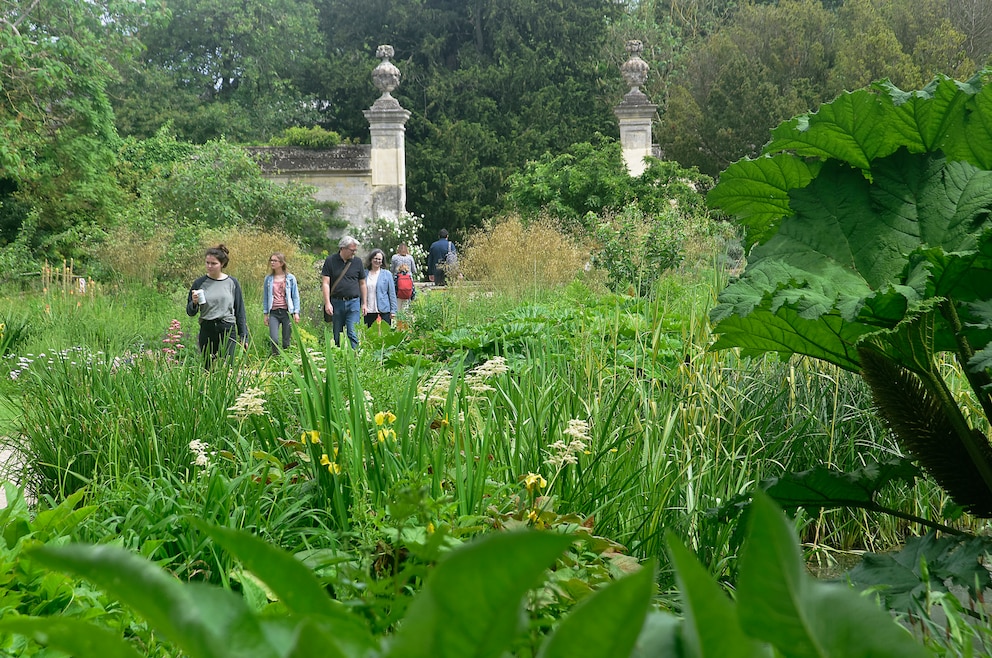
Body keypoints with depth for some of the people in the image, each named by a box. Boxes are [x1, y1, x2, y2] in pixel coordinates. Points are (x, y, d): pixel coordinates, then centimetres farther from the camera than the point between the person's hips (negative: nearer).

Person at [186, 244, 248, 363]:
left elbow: (240, 312, 9)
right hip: (207, 331, 1)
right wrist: (194, 303, -14)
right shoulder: (199, 283, 4)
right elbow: (190, 313, 8)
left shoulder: (232, 283, 3)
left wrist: (243, 336, 6)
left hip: (228, 331, -1)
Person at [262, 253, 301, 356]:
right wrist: (265, 313, 9)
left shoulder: (290, 278, 3)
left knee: (287, 341, 2)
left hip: (287, 312, -1)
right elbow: (265, 297, 14)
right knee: (274, 339, -15)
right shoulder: (268, 279, 8)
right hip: (274, 313, 1)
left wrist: (296, 312, -2)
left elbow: (295, 296, 5)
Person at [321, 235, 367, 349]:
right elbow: (325, 283, -2)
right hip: (336, 302, 0)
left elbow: (362, 284, 14)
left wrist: (364, 304, 12)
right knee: (337, 335, 6)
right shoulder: (330, 261, 1)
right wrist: (327, 303, -11)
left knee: (352, 333, -10)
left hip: (353, 302, 0)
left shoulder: (357, 262, 7)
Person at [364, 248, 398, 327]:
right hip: (369, 311, 2)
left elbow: (392, 293, 2)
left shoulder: (387, 274, 3)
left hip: (383, 311, -2)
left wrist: (393, 311, -3)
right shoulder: (365, 274, 9)